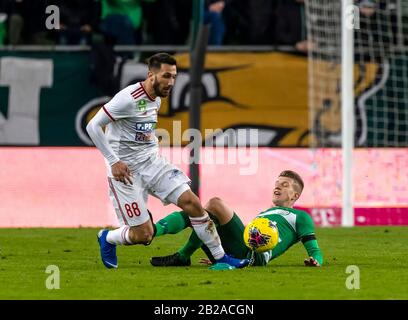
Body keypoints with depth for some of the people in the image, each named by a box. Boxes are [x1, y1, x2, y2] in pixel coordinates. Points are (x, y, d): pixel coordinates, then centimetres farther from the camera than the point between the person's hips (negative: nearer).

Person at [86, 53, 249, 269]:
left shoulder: (156, 100, 8)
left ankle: (221, 257, 0)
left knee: (191, 202, -8)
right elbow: (93, 126, -18)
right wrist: (114, 162, -19)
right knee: (143, 235, -7)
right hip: (126, 170, -7)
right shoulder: (129, 98, -19)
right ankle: (107, 239, 25)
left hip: (152, 162, 7)